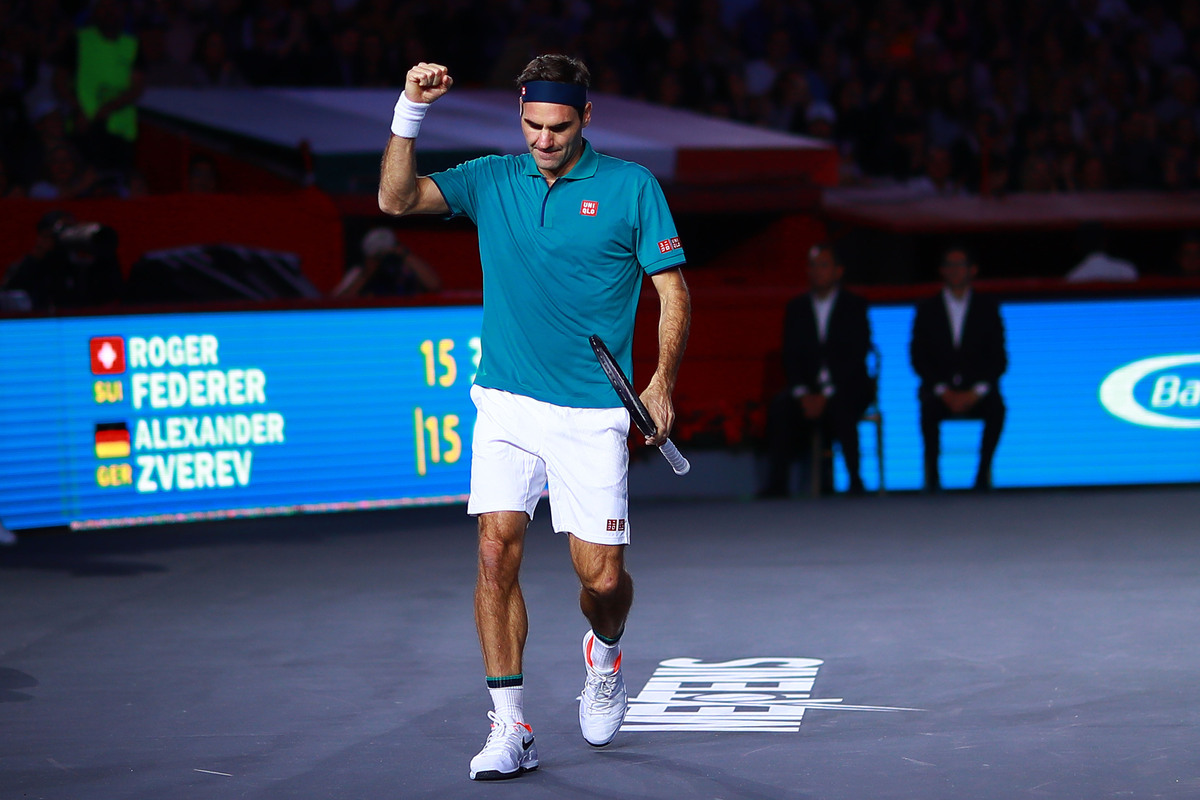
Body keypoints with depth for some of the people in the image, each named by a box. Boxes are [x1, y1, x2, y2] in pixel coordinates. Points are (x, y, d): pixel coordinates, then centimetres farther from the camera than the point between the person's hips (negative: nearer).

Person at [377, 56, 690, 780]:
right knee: (498, 550, -12)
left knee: (601, 575, -2)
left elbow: (673, 290, 1)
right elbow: (398, 199, -4)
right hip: (507, 406, 2)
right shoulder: (490, 181, 6)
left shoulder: (632, 188, -1)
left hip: (592, 415, -2)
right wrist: (410, 113, -16)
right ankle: (510, 728, -6)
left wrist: (663, 382, -9)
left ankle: (604, 655, 34)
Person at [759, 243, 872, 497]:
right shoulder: (796, 307, 13)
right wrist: (802, 394, -13)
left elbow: (857, 356, -7)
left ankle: (855, 481, -27)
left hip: (846, 388, -3)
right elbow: (790, 357, 6)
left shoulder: (855, 306, 3)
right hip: (807, 388, 3)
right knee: (779, 406, -28)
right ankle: (777, 483, -30)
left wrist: (826, 394, -18)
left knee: (840, 409, -37)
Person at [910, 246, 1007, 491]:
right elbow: (918, 358, 3)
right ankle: (932, 476, -24)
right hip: (939, 389, 0)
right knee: (929, 409, -34)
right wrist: (943, 391, -13)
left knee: (996, 408, -32)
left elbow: (998, 358, 4)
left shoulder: (987, 308, 10)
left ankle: (983, 472, -22)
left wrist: (976, 392, -13)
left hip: (977, 391, 0)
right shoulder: (927, 310, 10)